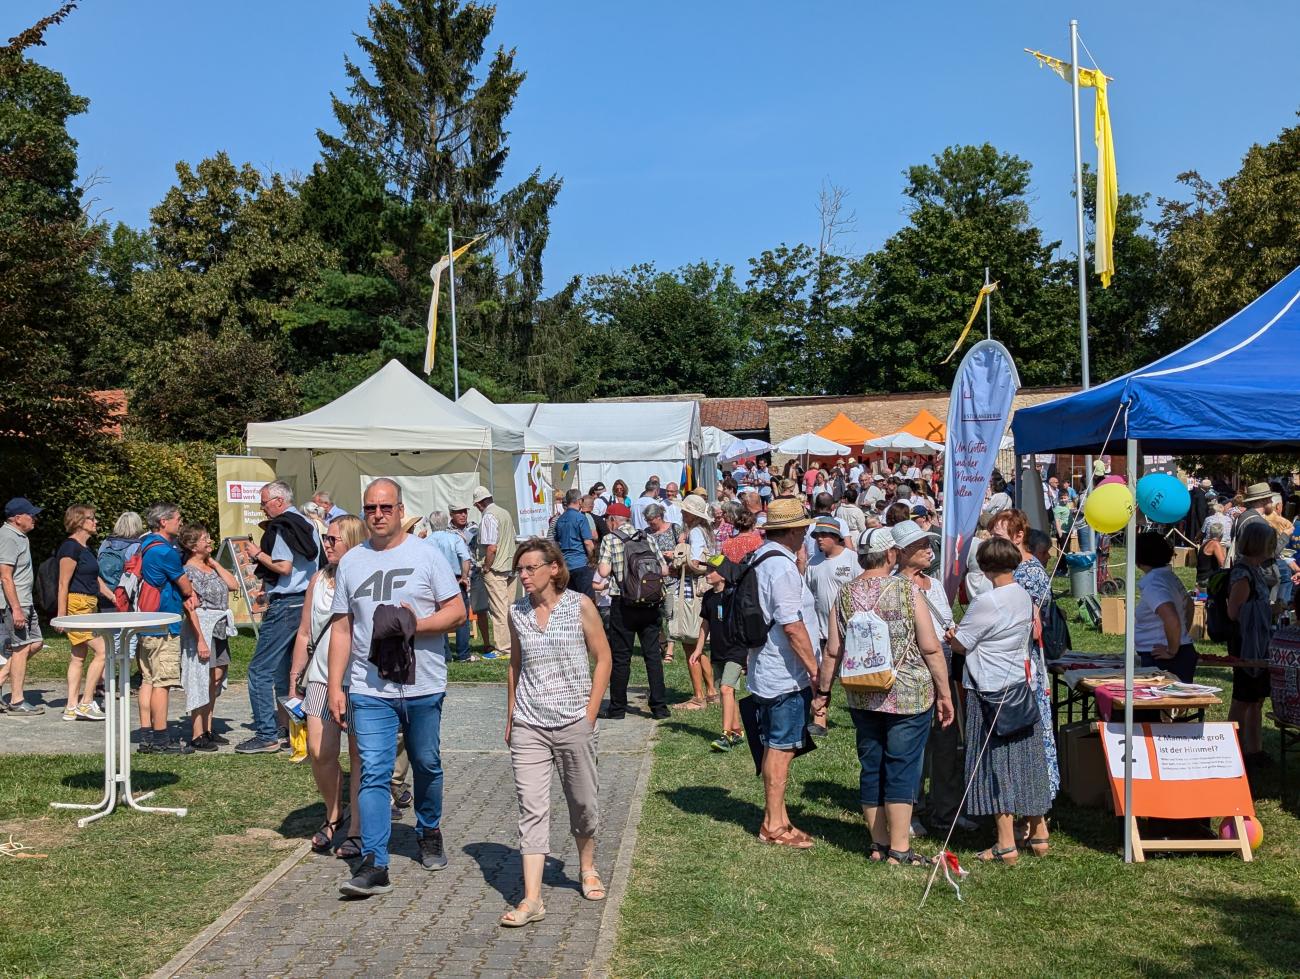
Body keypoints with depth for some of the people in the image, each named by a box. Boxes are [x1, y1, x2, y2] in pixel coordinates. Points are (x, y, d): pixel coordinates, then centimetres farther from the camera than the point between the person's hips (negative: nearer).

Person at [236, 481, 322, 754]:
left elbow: (284, 567, -20)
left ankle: (266, 735, -6)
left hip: (285, 605, -9)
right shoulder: (307, 525, 15)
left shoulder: (282, 527, -12)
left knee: (260, 669, -5)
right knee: (286, 669, 15)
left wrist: (259, 555, -6)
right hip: (306, 601, 9)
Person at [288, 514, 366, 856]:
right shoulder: (319, 580, 10)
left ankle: (356, 830, 14)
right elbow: (304, 633, 15)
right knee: (319, 751, -3)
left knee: (359, 755, 3)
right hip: (322, 677, 4)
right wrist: (294, 678, 13)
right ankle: (333, 815, 22)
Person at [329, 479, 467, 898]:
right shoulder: (350, 562, 8)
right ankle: (373, 863, -6)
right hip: (369, 690, 1)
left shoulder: (426, 555, 0)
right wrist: (335, 686, 4)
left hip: (423, 687, -1)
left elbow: (457, 611, -2)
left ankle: (429, 833, 37)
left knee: (427, 765, 14)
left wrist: (415, 625, -18)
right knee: (373, 773, -6)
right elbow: (341, 628, 10)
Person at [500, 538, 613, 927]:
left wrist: (590, 714, -5)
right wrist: (510, 717, 12)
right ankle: (531, 898, -5)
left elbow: (602, 658, -1)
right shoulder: (517, 612, 4)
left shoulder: (580, 605, -5)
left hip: (573, 723, -2)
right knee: (531, 808, -4)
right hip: (528, 726, 2)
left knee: (583, 802, 11)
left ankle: (587, 868, 37)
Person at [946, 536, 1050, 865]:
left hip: (990, 693, -7)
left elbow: (959, 644, -12)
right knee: (1028, 762, 14)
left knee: (997, 765, 0)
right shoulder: (1024, 596, 4)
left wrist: (951, 634, 11)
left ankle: (1006, 845, 4)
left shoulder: (986, 603, -19)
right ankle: (1039, 836, 23)